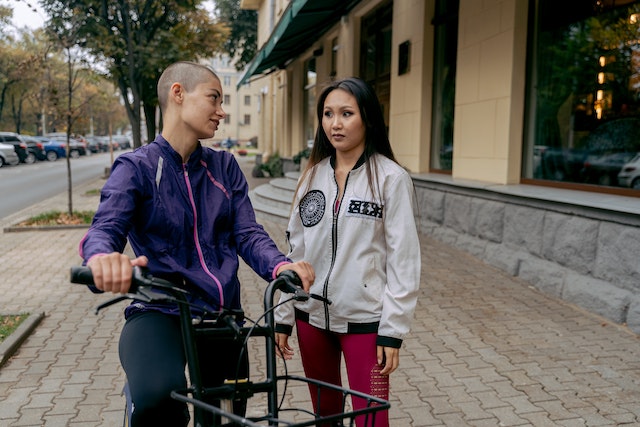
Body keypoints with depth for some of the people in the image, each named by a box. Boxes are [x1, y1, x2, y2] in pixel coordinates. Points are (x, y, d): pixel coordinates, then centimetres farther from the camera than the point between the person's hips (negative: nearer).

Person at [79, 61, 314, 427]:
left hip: (223, 312, 5)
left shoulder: (225, 167, 7)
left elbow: (248, 233, 0)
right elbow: (106, 228, -17)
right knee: (160, 397, -33)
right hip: (160, 310, -4)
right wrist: (102, 257, -42)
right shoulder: (136, 167, -4)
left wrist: (281, 266, -22)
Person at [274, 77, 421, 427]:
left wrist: (393, 329, -12)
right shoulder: (313, 175, 5)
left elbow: (403, 258, -10)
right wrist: (283, 315, 7)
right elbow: (296, 250, 8)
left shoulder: (390, 177, -8)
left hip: (364, 319, -4)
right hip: (311, 315, 5)